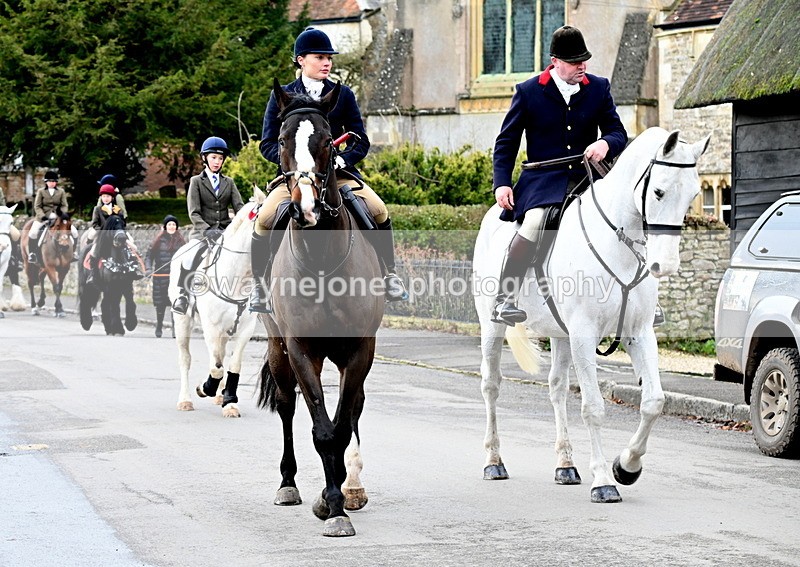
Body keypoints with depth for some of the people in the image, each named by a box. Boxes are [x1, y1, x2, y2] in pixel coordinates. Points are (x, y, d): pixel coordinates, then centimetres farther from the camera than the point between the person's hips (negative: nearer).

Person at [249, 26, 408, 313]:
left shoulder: (343, 95, 8)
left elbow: (361, 142, 6)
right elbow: (268, 144, 2)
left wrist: (342, 160, -15)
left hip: (338, 173, 1)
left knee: (379, 211, -21)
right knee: (264, 219, -25)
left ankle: (388, 273, 0)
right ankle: (259, 283, -4)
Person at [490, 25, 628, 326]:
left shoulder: (599, 88, 8)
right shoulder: (528, 92, 1)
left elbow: (618, 133, 8)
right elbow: (506, 141, 6)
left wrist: (605, 144, -17)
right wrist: (501, 183, -7)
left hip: (586, 178, 4)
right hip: (542, 182, -4)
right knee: (533, 225, -32)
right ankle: (504, 300, -29)